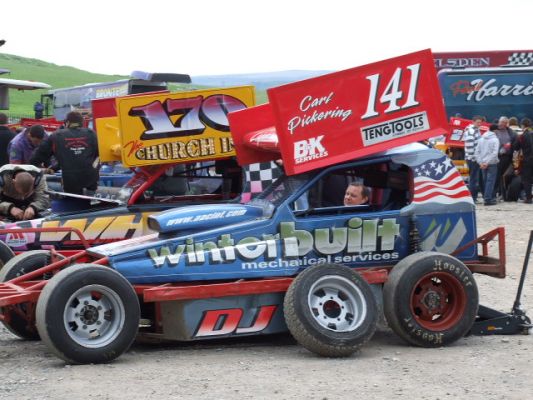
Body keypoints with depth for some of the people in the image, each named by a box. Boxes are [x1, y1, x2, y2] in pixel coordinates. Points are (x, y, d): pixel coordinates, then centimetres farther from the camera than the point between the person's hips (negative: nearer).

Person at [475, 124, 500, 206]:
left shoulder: (481, 139, 10)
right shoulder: (495, 139, -7)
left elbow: (476, 152, 5)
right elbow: (494, 153, -17)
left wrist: (480, 162, 0)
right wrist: (487, 162, -15)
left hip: (483, 164, 6)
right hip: (492, 163, -6)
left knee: (486, 180, 13)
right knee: (490, 181, -4)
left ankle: (490, 197, 19)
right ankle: (488, 199, -10)